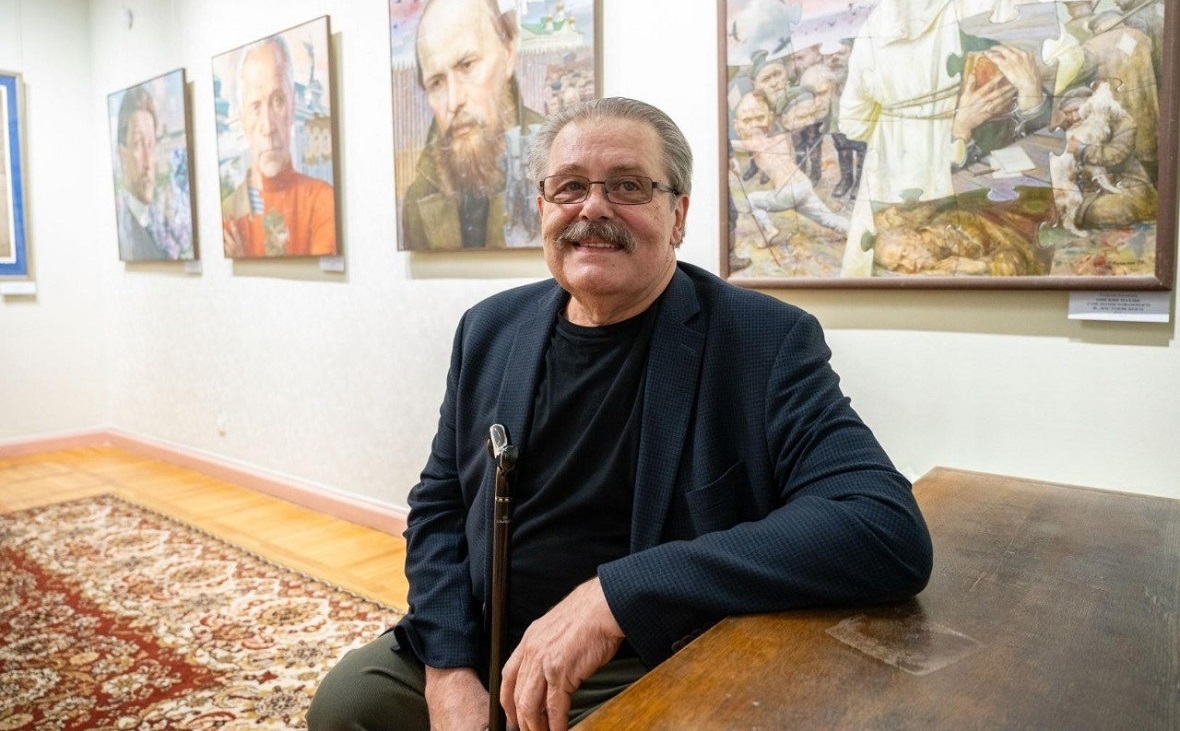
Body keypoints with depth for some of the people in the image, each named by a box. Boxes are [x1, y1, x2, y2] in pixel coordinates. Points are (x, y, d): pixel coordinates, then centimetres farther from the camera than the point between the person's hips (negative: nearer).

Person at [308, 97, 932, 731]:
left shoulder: (765, 343, -14)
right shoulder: (491, 329, 1)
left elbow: (890, 530, -26)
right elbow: (438, 506, 6)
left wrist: (618, 593, -31)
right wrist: (449, 670, -9)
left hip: (651, 675, -4)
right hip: (478, 647, 5)